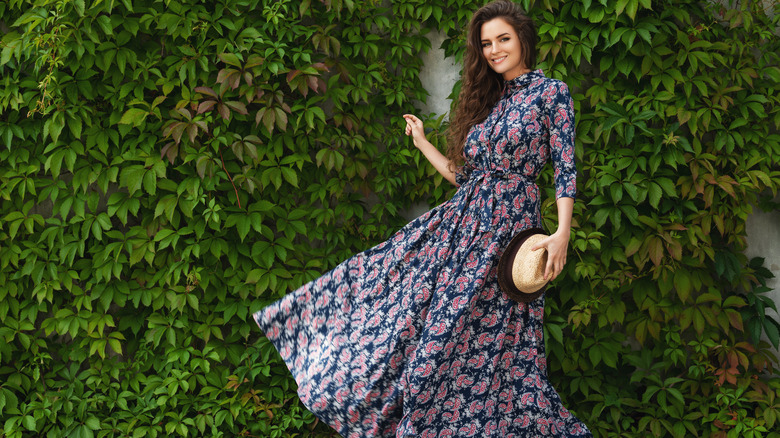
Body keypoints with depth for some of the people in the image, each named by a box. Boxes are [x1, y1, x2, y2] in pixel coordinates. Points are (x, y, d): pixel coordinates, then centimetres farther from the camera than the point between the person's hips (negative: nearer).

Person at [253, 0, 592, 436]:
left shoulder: (551, 92, -4)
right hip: (462, 220, 6)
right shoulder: (486, 101, 15)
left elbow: (566, 169, -10)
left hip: (511, 227, -6)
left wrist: (562, 232, -21)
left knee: (490, 340, -3)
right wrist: (422, 142, 22)